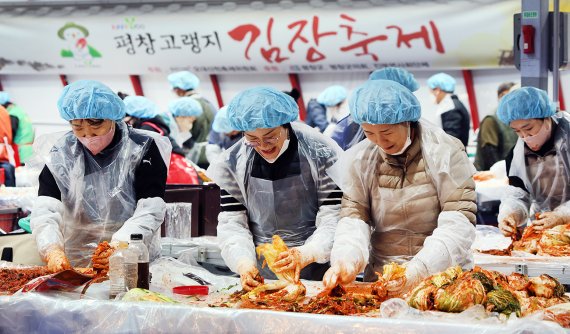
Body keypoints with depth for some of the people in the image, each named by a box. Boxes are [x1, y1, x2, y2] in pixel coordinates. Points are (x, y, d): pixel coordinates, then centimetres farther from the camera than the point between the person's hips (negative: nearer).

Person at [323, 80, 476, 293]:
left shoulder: (444, 152, -6)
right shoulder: (357, 160, 4)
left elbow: (458, 224, -12)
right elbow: (353, 219, 1)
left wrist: (419, 270, -26)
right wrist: (347, 260, -22)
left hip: (444, 276, -3)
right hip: (380, 281, 3)